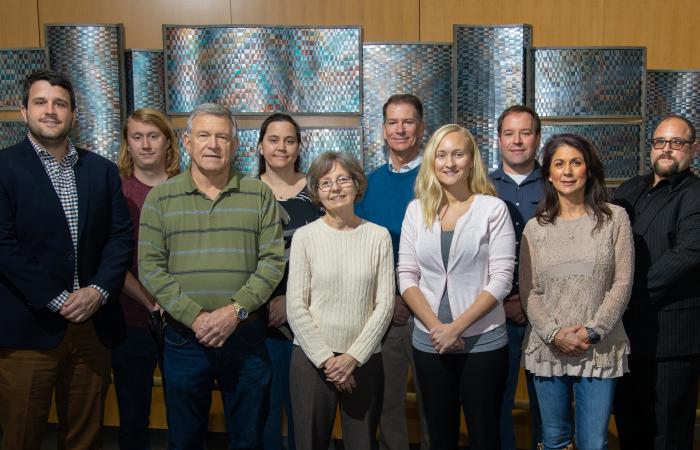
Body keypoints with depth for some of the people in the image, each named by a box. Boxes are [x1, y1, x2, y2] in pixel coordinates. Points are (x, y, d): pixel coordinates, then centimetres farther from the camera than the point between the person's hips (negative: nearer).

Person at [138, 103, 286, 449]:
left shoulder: (259, 194, 2)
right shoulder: (161, 197, 2)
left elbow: (273, 260, -3)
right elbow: (150, 267, -3)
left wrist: (236, 311, -14)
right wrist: (195, 316, -13)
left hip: (246, 335, 0)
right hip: (184, 339, 0)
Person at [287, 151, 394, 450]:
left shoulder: (378, 236, 1)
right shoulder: (305, 236, -3)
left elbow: (384, 304, -1)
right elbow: (296, 307, -4)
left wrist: (354, 356, -8)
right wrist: (325, 358, -8)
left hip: (364, 359, 1)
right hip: (312, 358, -1)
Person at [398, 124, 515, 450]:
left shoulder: (493, 208, -5)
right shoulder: (416, 209, 3)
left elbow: (501, 279, -9)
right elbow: (406, 276, 2)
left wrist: (456, 327, -15)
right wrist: (435, 326, -10)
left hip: (483, 343, -2)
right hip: (429, 343, 3)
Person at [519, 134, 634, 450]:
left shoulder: (614, 218, 1)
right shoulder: (536, 227, 5)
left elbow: (622, 284, -3)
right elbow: (528, 291, 2)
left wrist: (591, 331, -11)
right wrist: (553, 333, -11)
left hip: (600, 350, -1)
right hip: (548, 349, 2)